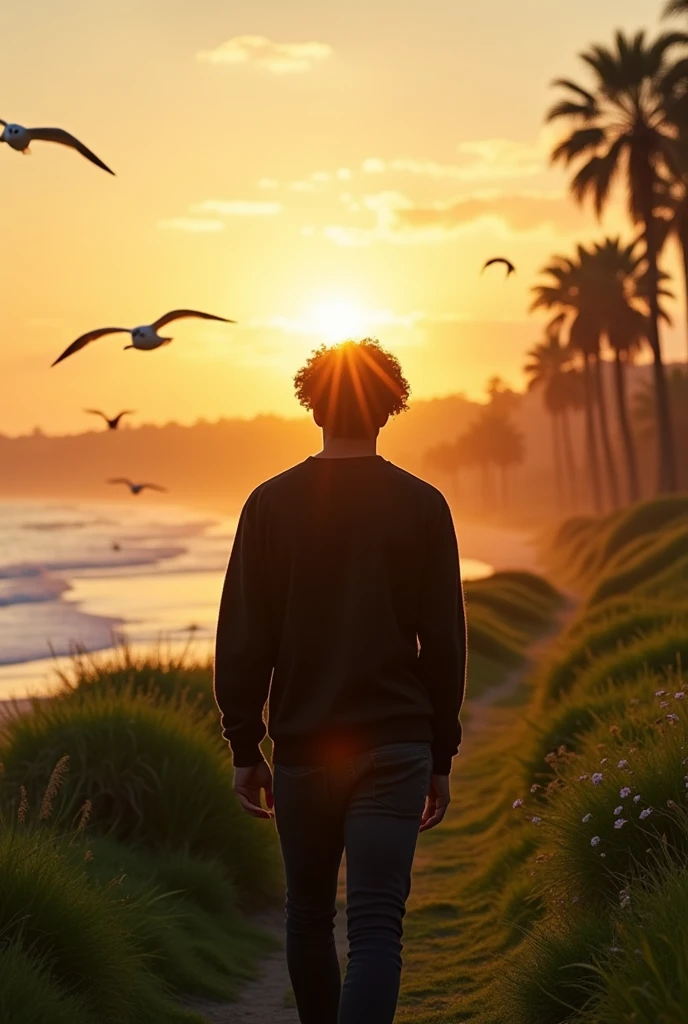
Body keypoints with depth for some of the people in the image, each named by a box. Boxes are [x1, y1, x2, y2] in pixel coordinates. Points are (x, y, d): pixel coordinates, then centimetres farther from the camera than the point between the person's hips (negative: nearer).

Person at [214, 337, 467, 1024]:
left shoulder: (270, 504, -1)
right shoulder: (422, 506, -1)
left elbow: (243, 638, -2)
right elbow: (445, 641, 1)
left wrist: (244, 747, 7)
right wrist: (441, 757, 9)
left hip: (301, 744, 1)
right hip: (396, 746, -1)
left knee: (308, 917, 18)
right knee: (377, 927, -5)